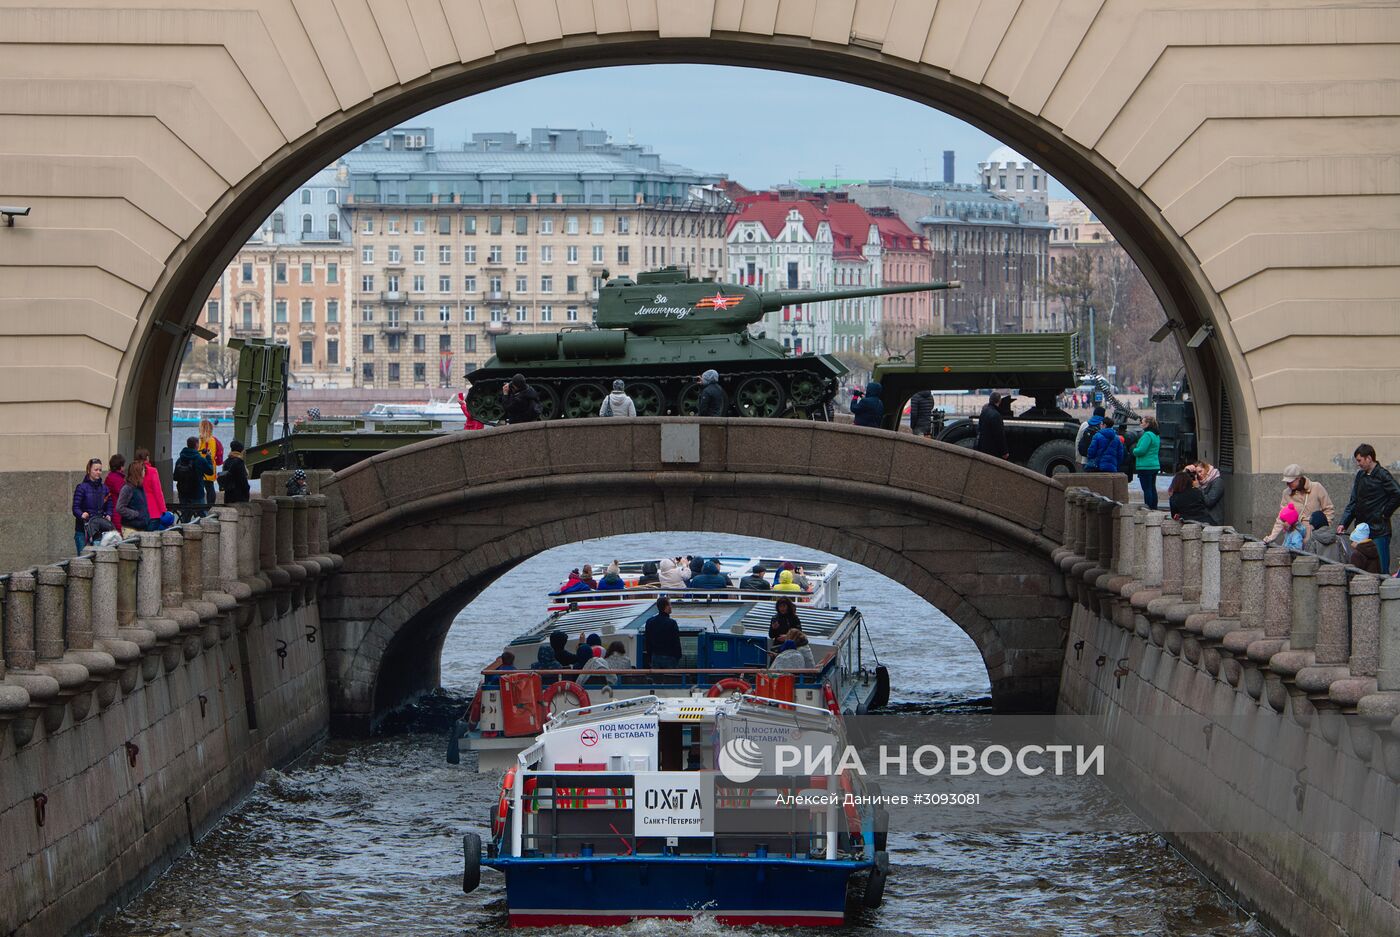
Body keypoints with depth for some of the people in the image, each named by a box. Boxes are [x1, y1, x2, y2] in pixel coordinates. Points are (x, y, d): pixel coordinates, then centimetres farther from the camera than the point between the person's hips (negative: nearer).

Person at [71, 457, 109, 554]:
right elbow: (75, 508, -8)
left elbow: (109, 507, 16)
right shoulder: (82, 487, -3)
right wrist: (82, 515, -28)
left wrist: (108, 515, -4)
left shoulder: (104, 488, 12)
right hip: (83, 529, -4)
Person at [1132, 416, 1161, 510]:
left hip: (1145, 466, -10)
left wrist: (1134, 451, 0)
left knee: (1147, 489, -7)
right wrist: (1137, 450, 14)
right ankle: (1154, 507, 18)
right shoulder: (1156, 435, 13)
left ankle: (1148, 508, -7)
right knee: (1152, 488, 14)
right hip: (1155, 465, 10)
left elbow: (1141, 450, -22)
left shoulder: (1147, 435, -17)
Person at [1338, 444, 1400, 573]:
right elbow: (1353, 502, 14)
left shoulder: (1382, 475, -9)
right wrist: (1343, 523, 5)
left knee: (1381, 568, -7)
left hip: (1379, 530, -7)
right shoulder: (1360, 476, 12)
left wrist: (1385, 513, -9)